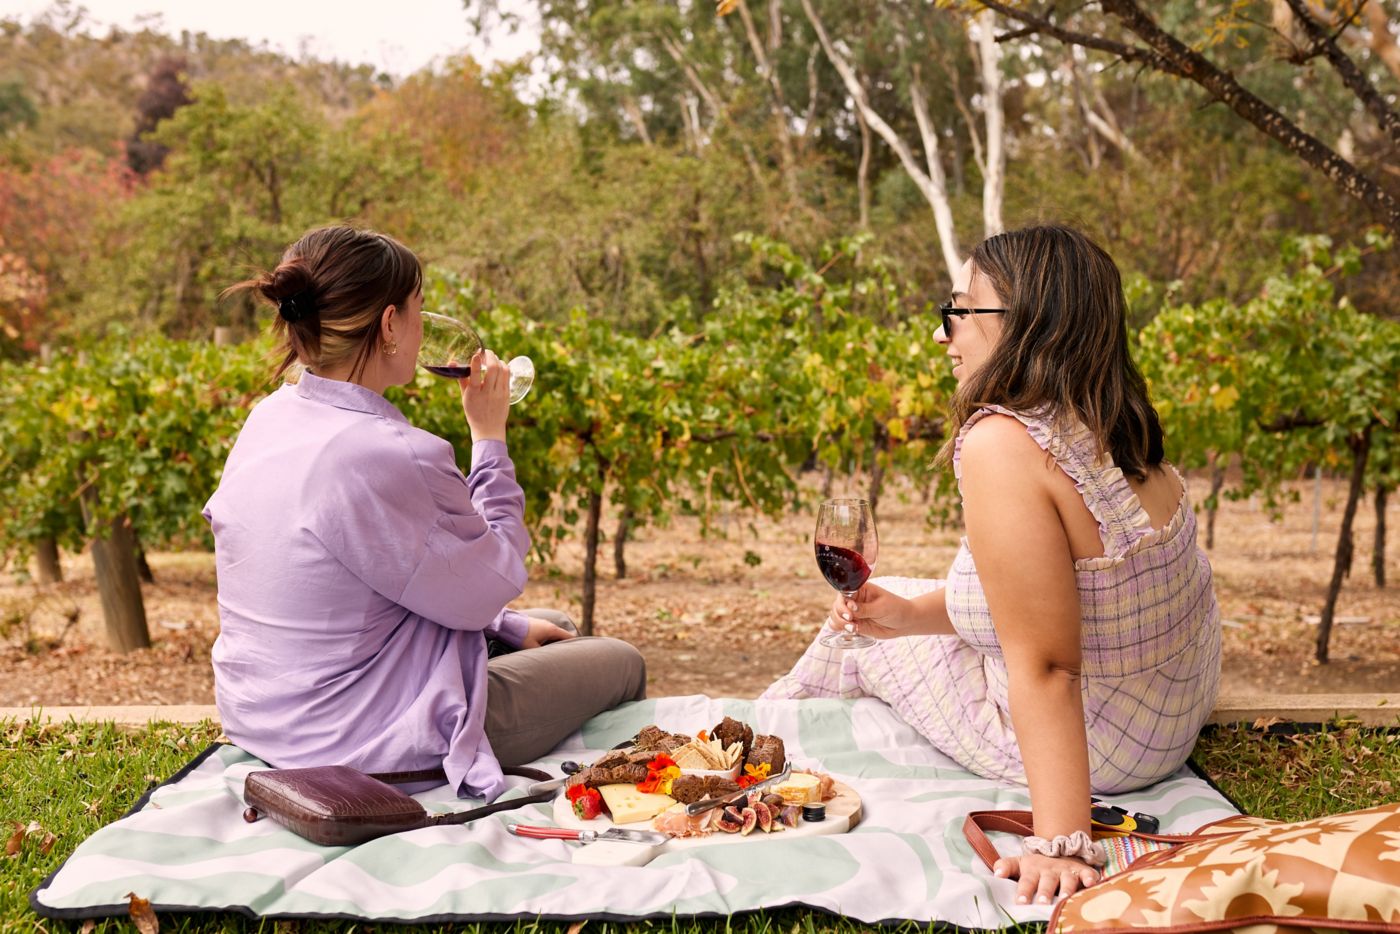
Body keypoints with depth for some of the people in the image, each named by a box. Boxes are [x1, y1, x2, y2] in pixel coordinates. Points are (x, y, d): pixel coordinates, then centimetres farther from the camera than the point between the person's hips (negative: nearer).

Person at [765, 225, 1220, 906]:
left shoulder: (1001, 443, -30)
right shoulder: (1111, 429, -2)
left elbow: (1044, 666, -32)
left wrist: (1062, 843, -30)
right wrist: (910, 613, 2)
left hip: (1095, 742, -8)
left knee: (863, 640, 14)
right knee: (883, 609, 24)